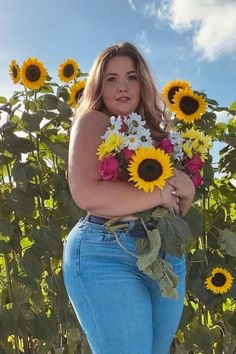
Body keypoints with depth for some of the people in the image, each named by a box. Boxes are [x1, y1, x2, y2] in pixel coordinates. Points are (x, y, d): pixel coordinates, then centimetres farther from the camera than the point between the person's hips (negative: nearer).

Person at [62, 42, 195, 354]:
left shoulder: (153, 129, 14)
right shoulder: (93, 122, -3)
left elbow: (177, 208, 15)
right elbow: (87, 194, -20)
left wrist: (187, 190, -8)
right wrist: (159, 193, -12)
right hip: (107, 253, -7)